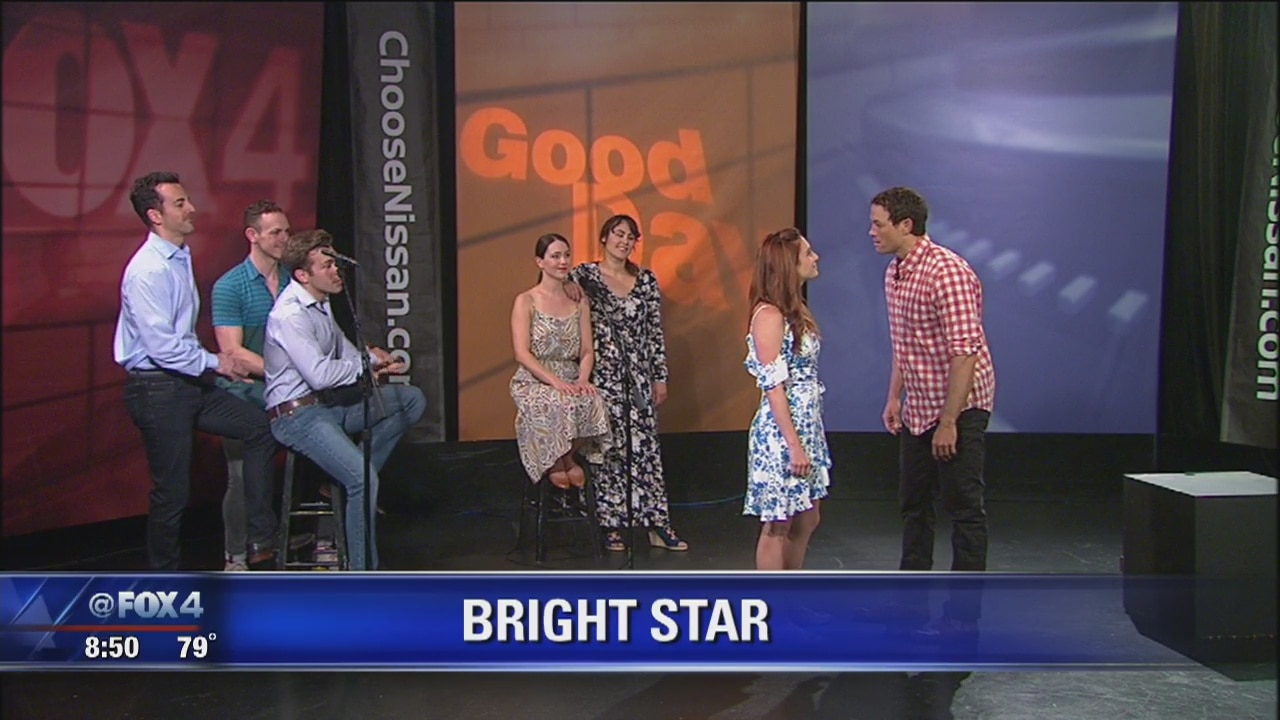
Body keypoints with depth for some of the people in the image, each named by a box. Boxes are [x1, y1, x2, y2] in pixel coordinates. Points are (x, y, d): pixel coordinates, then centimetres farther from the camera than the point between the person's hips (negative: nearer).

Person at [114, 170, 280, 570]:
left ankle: (261, 537, 12)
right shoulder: (148, 271, -20)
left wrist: (212, 363, 7)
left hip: (188, 382, 9)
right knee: (172, 492, 0)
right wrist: (215, 362, -13)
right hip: (157, 390, -9)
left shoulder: (180, 257, 11)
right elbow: (162, 346, -24)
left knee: (259, 428, 8)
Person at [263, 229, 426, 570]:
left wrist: (373, 358, -1)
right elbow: (320, 374, -26)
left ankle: (351, 477, 5)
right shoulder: (291, 314, -20)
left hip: (332, 402, 10)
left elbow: (341, 347, 21)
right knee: (364, 479, -27)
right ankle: (363, 571, -15)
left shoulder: (320, 302, 9)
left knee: (412, 400, 10)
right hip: (299, 415, -10)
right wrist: (368, 363, -10)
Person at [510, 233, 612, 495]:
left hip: (571, 381, 4)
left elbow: (587, 351, 8)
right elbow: (522, 353, -11)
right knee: (560, 404, -37)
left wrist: (583, 378, -14)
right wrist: (555, 381, -23)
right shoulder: (525, 301, -2)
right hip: (534, 382, -4)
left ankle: (568, 457, -6)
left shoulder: (579, 302, 12)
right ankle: (557, 461, -10)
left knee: (594, 402, -30)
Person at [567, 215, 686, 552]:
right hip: (602, 374, -3)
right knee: (609, 447, 1)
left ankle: (657, 525, 9)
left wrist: (660, 376, 6)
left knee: (646, 446, 4)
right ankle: (610, 525, 11)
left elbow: (656, 331, 8)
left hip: (638, 375, 3)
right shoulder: (584, 276, 0)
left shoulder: (646, 280, 8)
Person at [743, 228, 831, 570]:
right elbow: (773, 388, -19)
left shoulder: (795, 310, 10)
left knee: (806, 522, 16)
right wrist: (793, 445, -20)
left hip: (807, 426, 9)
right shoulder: (769, 315, -16)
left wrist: (807, 437, 13)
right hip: (782, 432, -9)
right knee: (777, 526, 2)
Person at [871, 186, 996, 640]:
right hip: (917, 409, 10)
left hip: (958, 407, -10)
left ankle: (964, 614, 8)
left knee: (963, 508, -1)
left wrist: (949, 422, -25)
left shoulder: (947, 273, -21)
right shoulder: (894, 273, 9)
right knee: (913, 504, 17)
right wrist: (894, 397, 15)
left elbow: (965, 351, -24)